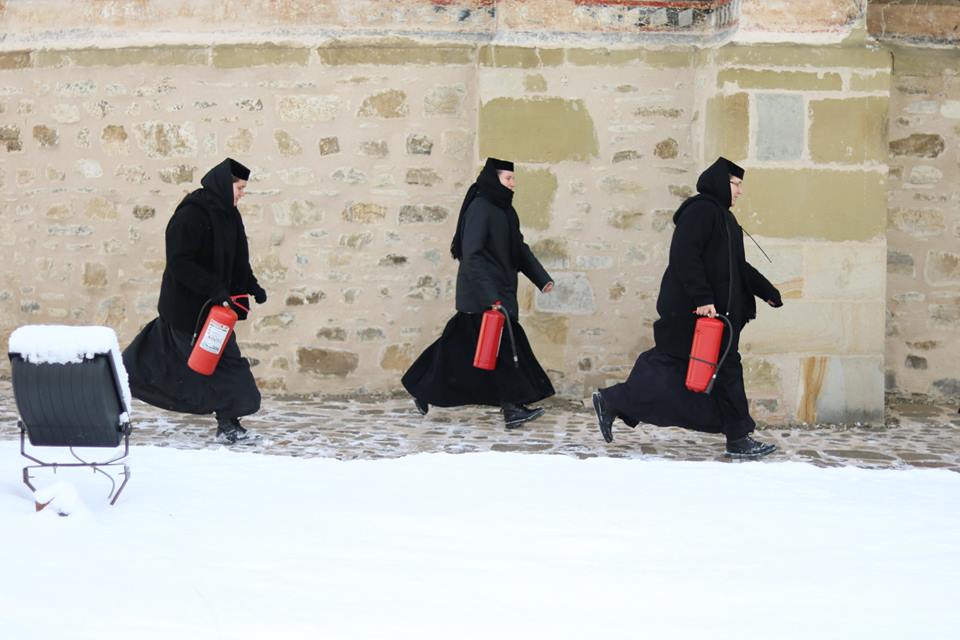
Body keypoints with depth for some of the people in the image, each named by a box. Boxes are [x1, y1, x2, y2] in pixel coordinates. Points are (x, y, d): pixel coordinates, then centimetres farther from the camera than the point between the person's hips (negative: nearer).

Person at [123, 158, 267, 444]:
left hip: (211, 304, 9)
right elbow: (181, 264, -23)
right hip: (188, 308, -9)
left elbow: (237, 262, 19)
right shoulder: (191, 214, -19)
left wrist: (252, 287, 5)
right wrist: (215, 289, -28)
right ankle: (228, 424, 1)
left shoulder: (226, 215, 10)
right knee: (225, 361, -7)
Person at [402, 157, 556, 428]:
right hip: (482, 292, -9)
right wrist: (489, 296, -27)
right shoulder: (480, 207, -15)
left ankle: (423, 391, 20)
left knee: (459, 343, 12)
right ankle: (512, 408, -5)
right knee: (503, 345, -8)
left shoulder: (504, 210, 13)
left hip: (499, 289, 9)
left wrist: (542, 278, 9)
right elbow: (471, 253, -22)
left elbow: (519, 248, 18)